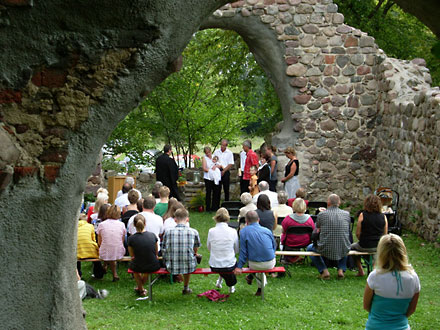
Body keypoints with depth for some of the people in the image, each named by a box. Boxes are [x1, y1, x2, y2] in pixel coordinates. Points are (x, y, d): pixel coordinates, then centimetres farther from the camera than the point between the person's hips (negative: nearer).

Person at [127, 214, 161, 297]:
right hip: (154, 267, 2)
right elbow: (156, 253, 9)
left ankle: (141, 289, 41)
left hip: (138, 267, -2)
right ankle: (139, 287, 51)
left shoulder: (131, 238, -10)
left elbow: (132, 256, 5)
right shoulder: (152, 235, -5)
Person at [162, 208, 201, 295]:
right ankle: (186, 288, 45)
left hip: (171, 268, 1)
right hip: (189, 268, -1)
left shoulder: (168, 232, -6)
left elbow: (164, 251, 3)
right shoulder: (194, 232, -6)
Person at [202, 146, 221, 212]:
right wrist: (211, 170, -16)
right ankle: (208, 208, 1)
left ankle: (215, 207, 11)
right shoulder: (204, 158, 3)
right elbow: (204, 168, -6)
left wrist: (216, 166, -9)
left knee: (216, 193, 2)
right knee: (208, 193, -4)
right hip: (208, 178, -4)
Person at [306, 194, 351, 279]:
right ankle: (341, 270, 20)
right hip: (343, 251, 3)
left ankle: (324, 271, 12)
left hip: (326, 250, -3)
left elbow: (318, 230, 11)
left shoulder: (321, 214, -7)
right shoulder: (346, 214, -1)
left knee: (310, 248, 28)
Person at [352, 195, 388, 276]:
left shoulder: (362, 215, -11)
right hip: (379, 246, 3)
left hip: (364, 246, -3)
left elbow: (358, 234, -8)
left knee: (352, 247, 28)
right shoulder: (383, 217, -3)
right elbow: (385, 234, 4)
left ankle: (360, 271, 27)